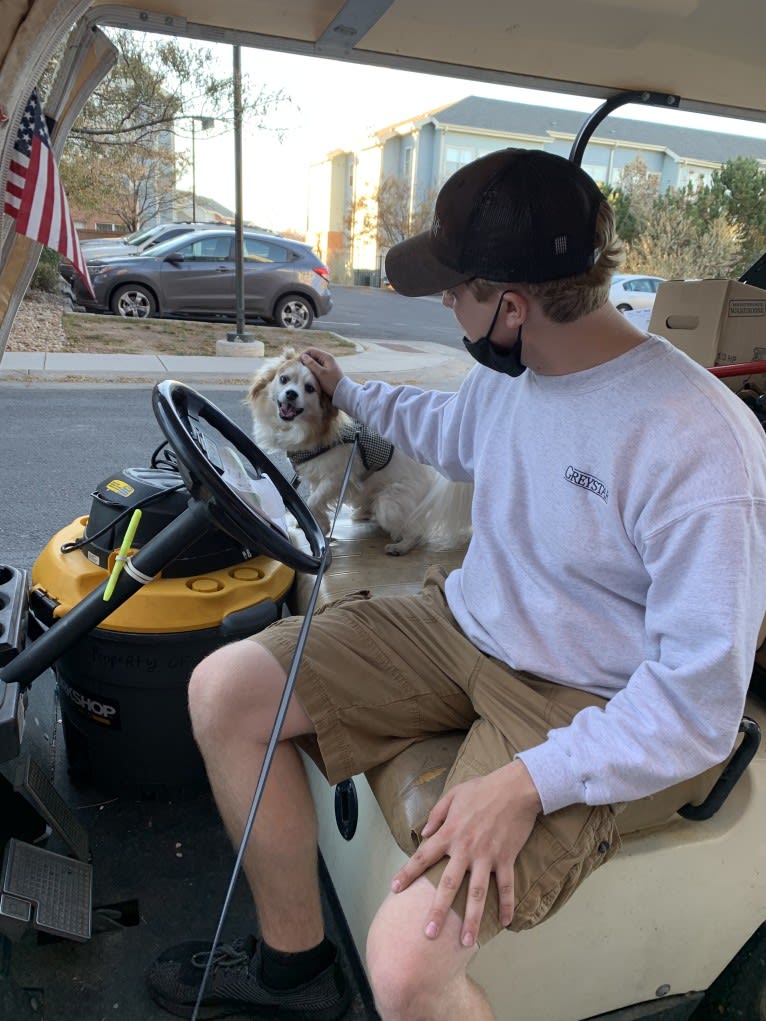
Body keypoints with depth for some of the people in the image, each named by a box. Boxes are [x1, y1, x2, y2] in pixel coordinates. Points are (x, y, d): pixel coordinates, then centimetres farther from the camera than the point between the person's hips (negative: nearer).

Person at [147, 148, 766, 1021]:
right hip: (462, 622, 8)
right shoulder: (512, 367, -2)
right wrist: (348, 393, 35)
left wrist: (529, 784, -29)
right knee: (223, 690, -2)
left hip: (581, 709, -7)